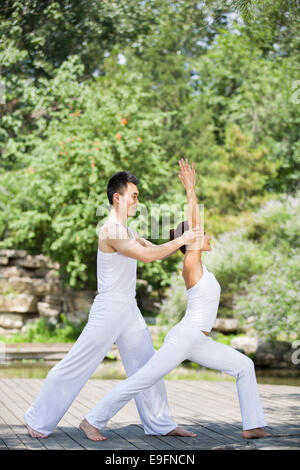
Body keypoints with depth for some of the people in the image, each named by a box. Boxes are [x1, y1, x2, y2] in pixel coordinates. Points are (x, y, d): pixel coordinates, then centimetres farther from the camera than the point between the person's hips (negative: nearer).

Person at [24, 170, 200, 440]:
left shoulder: (127, 231, 15)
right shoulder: (111, 230, -16)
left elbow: (155, 249, 22)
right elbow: (147, 255, -24)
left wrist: (183, 242, 9)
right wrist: (180, 240, -17)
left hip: (129, 309, 9)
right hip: (109, 308, -9)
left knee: (147, 366, 9)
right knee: (76, 366, -2)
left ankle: (160, 424, 16)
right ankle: (38, 420, 8)